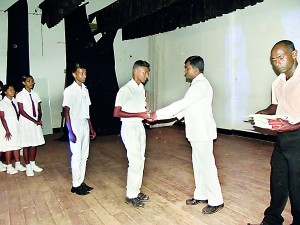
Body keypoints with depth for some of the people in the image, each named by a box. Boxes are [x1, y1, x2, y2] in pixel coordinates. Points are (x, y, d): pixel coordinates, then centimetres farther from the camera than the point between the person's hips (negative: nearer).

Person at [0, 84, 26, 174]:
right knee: (8, 147, 3)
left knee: (17, 145, 11)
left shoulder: (15, 101, 4)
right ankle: (9, 167, 15)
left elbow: (17, 114, 8)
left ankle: (18, 164, 23)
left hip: (16, 127, 5)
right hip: (8, 127, -5)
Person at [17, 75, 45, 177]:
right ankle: (28, 167, 12)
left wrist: (39, 120, -11)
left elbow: (39, 110, 7)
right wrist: (34, 121, -16)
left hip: (36, 122, 4)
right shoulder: (20, 95, -6)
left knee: (34, 144, 9)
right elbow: (21, 111, -12)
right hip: (26, 122, -4)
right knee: (26, 145, 1)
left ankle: (33, 164, 24)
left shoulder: (35, 95, 7)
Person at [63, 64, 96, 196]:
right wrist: (71, 132, -16)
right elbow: (66, 112, -12)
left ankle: (81, 181, 23)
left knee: (84, 156, 11)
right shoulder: (69, 90, -10)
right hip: (75, 127, -6)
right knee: (76, 157, 0)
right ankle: (75, 185, 12)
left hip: (85, 126, 7)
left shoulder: (85, 90, 10)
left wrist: (91, 128, 13)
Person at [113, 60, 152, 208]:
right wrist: (139, 114, -23)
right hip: (129, 129, -8)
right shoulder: (125, 90, -17)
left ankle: (136, 191, 27)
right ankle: (130, 196, 11)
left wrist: (147, 115, -1)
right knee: (135, 162, -5)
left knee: (140, 160, 13)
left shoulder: (141, 88, 9)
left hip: (140, 127, 8)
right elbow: (117, 113, -20)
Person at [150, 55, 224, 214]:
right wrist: (177, 115, 1)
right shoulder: (196, 84, 15)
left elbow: (182, 104, -23)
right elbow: (187, 106, 16)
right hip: (197, 132, 10)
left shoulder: (201, 85, -18)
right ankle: (201, 195, 30)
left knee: (207, 165, -1)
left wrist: (158, 114, -20)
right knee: (198, 164, 16)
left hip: (202, 132, -10)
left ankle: (216, 201, 13)